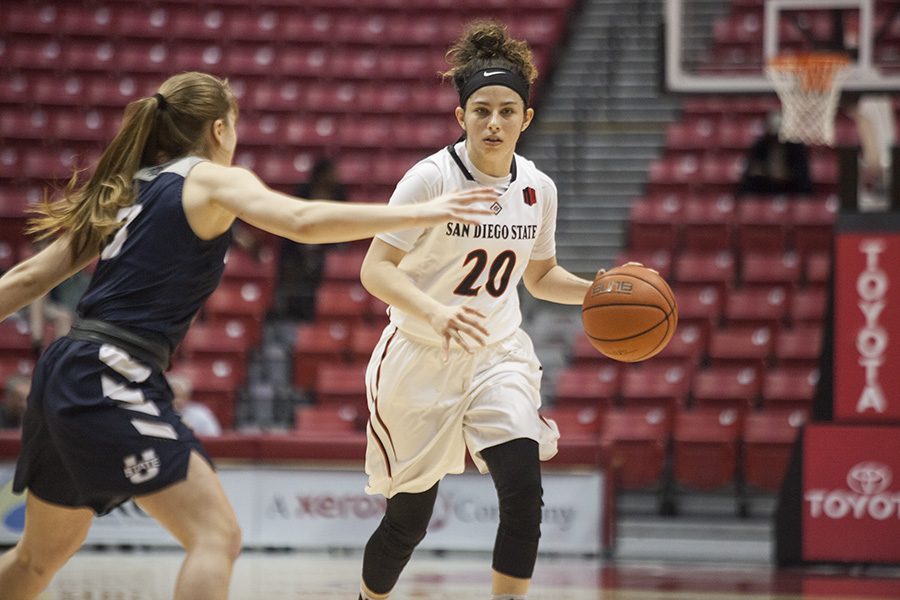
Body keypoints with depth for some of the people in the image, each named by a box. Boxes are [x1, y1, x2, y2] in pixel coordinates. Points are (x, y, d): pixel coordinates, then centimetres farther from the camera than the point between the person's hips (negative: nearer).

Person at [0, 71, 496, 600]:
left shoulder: (130, 190, 19)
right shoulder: (213, 180, -3)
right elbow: (301, 221, -21)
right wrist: (423, 214, -22)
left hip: (63, 373, 9)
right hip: (113, 384, -9)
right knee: (217, 536, -12)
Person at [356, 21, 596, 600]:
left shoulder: (538, 188, 0)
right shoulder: (431, 178, -16)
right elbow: (376, 269, -20)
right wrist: (435, 313, -37)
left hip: (498, 355, 3)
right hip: (420, 359, -3)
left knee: (523, 492, -20)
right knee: (409, 518, 5)